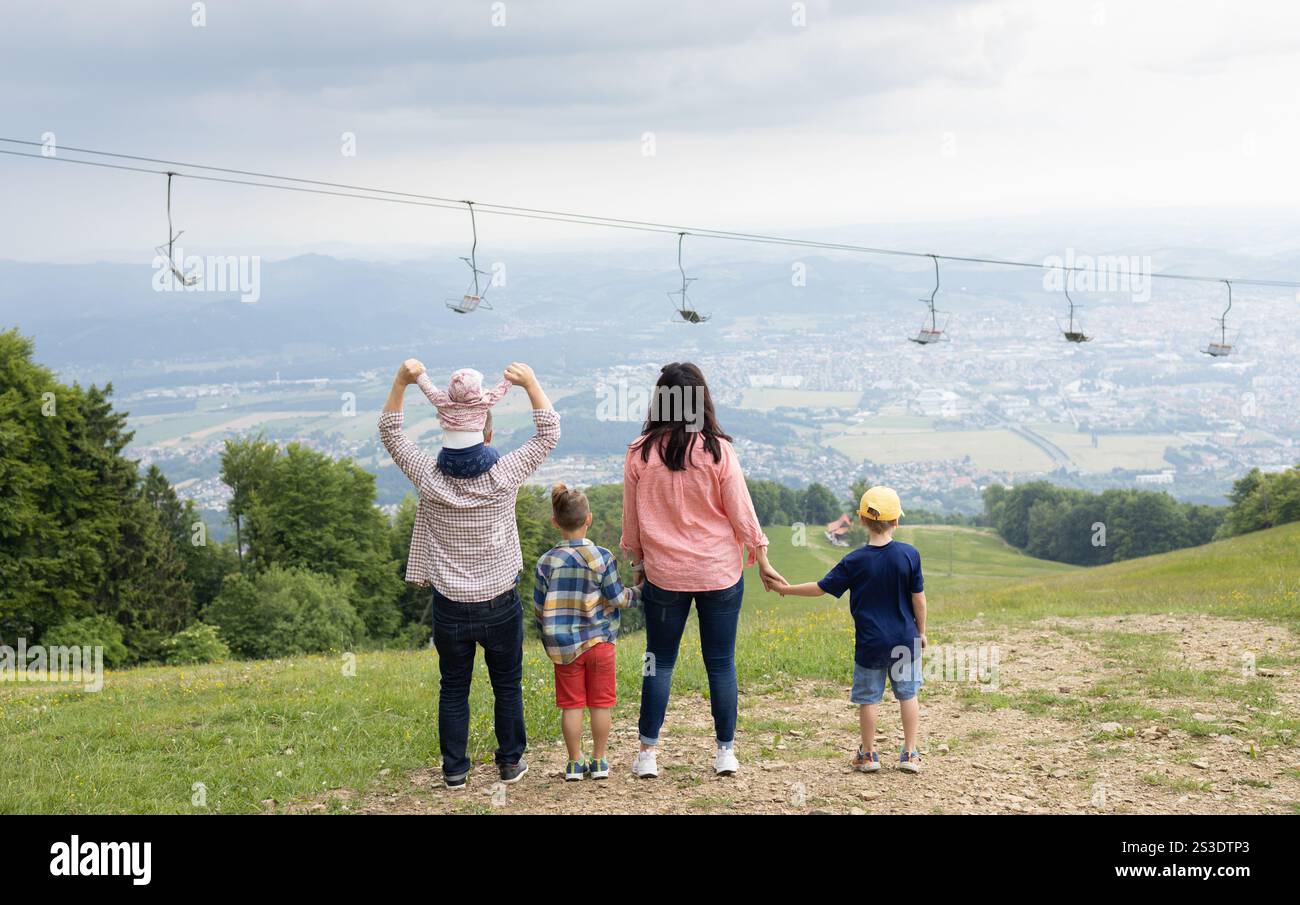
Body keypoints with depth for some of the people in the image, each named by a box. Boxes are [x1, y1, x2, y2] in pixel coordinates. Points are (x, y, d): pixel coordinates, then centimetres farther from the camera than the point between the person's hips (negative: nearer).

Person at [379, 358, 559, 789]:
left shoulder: (430, 478, -11)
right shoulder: (504, 475, -14)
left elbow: (390, 432, 1)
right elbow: (549, 433, -3)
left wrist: (401, 382, -7)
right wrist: (530, 383, -8)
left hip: (450, 607, 1)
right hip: (500, 604, -1)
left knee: (453, 688, 13)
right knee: (508, 685, 15)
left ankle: (454, 769, 17)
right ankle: (511, 762, 24)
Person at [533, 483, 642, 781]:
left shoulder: (547, 561, -3)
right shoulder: (602, 558, -9)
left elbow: (539, 607, 2)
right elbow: (616, 598, -6)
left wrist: (548, 640, 17)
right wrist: (639, 593, 14)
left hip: (563, 646, 1)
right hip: (599, 641, -1)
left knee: (571, 705, 7)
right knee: (601, 703, 9)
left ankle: (575, 763, 12)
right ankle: (599, 761, 14)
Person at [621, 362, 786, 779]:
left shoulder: (640, 454, -8)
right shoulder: (718, 451, -11)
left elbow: (631, 519, 2)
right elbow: (741, 513, -5)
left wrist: (638, 561, 18)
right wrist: (762, 561, 7)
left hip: (663, 574, 1)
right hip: (720, 572, 0)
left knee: (659, 662, 10)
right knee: (721, 663, 9)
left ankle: (647, 753, 11)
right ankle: (725, 752, 14)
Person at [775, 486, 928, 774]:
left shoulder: (855, 561, -11)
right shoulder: (909, 555, -9)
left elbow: (822, 588, -4)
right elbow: (919, 598, -4)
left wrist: (788, 589, 10)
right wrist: (921, 631, 10)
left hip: (870, 643, -1)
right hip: (905, 639, 1)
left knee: (868, 698, 10)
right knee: (908, 694, 13)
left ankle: (868, 754, 17)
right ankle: (910, 754, 14)